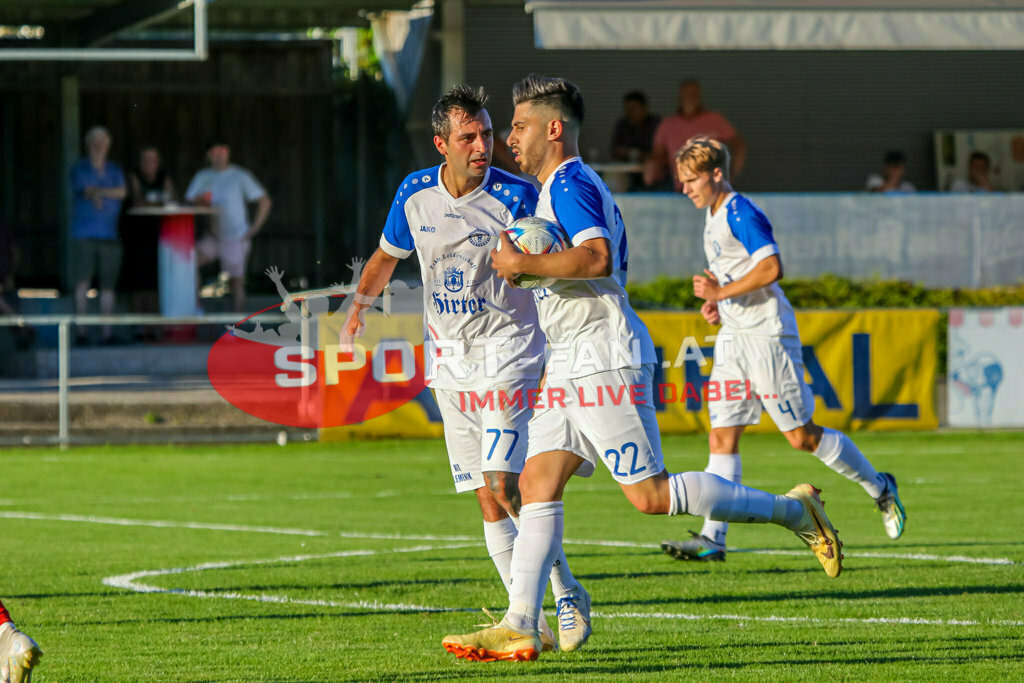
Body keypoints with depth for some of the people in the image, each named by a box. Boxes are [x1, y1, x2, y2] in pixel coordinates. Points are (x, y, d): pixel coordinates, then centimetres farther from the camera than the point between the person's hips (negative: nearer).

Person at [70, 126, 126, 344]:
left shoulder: (114, 170, 16)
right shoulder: (79, 169, 7)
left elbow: (122, 192, 0)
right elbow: (84, 189, -8)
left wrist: (98, 192, -10)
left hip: (109, 233, 3)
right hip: (85, 233, -3)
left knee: (108, 283, 0)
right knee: (83, 279, -12)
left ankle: (107, 332, 1)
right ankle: (80, 330, -13)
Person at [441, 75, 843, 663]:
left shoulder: (569, 183, -11)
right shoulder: (570, 186, 21)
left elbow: (598, 259, -26)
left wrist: (523, 263, -18)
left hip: (605, 363, -11)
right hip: (572, 367, 11)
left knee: (651, 494, -10)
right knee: (538, 482, 0)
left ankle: (792, 509, 1)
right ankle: (520, 627, -6)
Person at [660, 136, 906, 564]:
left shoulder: (740, 213, -15)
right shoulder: (714, 216, 15)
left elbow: (771, 267, -26)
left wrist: (722, 292, -22)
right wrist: (716, 297, 11)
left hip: (767, 335, -9)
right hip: (734, 337, 9)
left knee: (802, 436, -2)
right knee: (722, 437, -1)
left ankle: (878, 488, 18)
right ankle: (712, 538, -6)